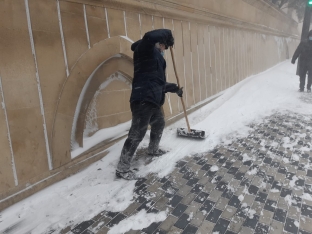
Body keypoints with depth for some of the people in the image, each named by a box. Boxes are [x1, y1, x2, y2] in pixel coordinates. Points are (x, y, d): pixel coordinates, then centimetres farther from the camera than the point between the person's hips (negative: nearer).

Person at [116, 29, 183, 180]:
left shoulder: (155, 57, 26)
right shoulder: (144, 50, -1)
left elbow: (159, 82, 32)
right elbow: (150, 37, -25)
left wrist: (174, 88, 39)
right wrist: (167, 34, -7)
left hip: (153, 100, 11)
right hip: (143, 100, -10)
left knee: (159, 125, 27)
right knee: (137, 134, -9)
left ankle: (153, 150, 51)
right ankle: (122, 168, 2)